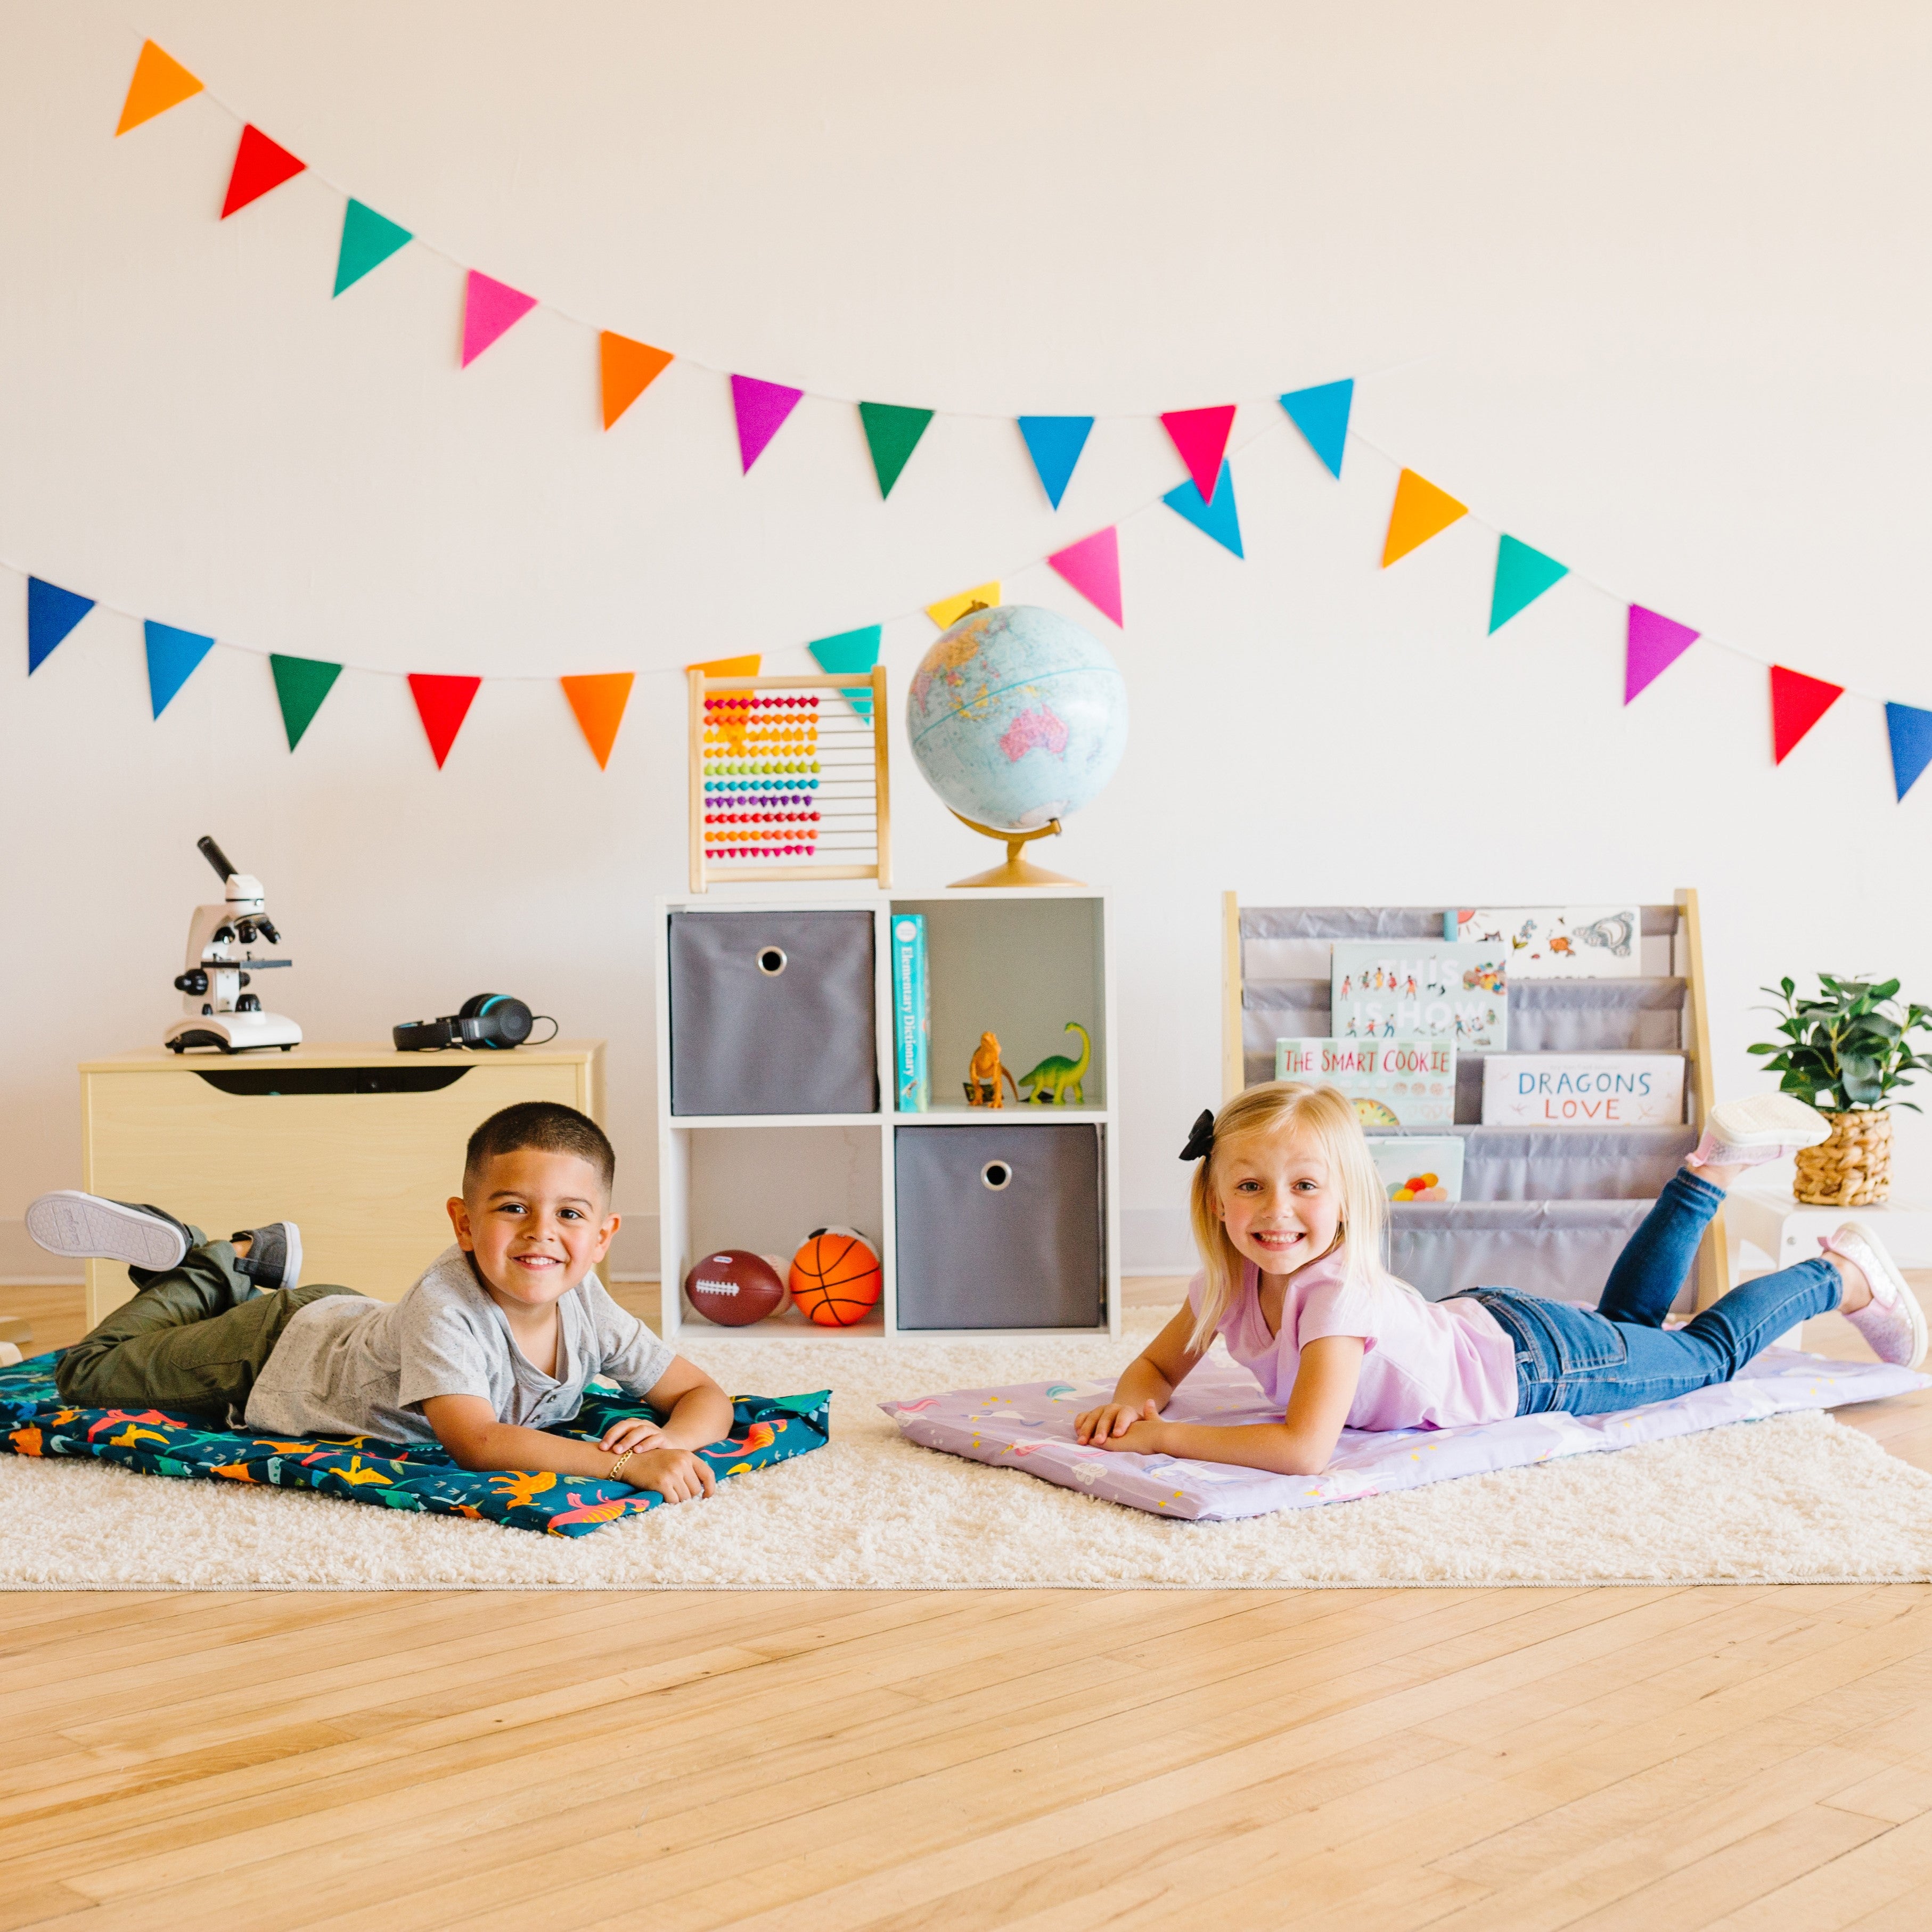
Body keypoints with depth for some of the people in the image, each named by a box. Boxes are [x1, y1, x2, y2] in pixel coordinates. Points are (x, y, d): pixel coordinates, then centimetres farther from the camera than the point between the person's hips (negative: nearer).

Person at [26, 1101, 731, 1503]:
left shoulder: (587, 1307, -26)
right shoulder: (445, 1304, -43)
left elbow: (705, 1395, -21)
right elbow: (477, 1444, -53)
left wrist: (671, 1437, -44)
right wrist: (624, 1465, -62)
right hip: (280, 1350, -5)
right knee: (87, 1375, 11)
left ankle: (250, 1260, 41)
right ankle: (212, 1263, 24)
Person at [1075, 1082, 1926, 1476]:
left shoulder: (1339, 1294, -42)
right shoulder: (1227, 1281, -21)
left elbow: (1304, 1449, -52)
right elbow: (1158, 1364, -7)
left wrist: (1167, 1436, -46)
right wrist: (1132, 1403, -29)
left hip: (1531, 1362, -6)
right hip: (1469, 1322, 6)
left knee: (1707, 1355, 17)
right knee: (1629, 1325, 32)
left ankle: (1843, 1274, 38)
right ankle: (1713, 1165, 41)